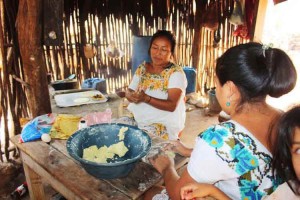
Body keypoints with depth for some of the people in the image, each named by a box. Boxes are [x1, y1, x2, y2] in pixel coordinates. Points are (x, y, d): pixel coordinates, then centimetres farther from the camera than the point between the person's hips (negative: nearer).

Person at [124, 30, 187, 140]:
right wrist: (132, 96, -17)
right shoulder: (142, 67, 7)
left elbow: (172, 105, -18)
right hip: (136, 121, 5)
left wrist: (146, 98, -28)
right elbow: (128, 92, 6)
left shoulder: (176, 72, -10)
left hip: (163, 126, -5)